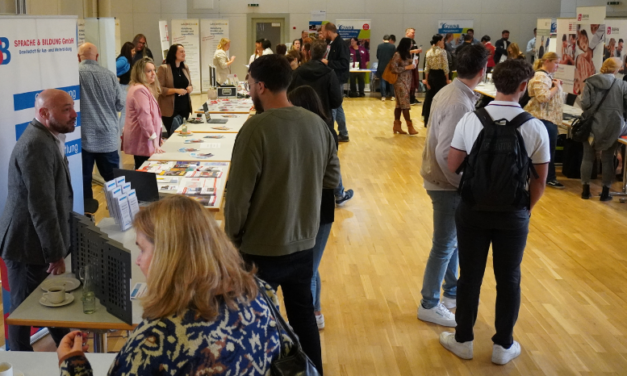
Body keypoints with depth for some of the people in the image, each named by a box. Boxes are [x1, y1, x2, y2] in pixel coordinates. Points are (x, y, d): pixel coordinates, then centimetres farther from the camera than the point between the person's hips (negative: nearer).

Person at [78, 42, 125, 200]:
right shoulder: (110, 75, -2)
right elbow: (121, 105, 6)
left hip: (83, 137, -2)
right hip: (107, 136, 2)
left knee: (83, 180, 6)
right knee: (113, 179, 11)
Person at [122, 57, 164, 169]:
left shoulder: (144, 88, 17)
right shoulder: (140, 90, -16)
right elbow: (144, 117, -24)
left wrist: (157, 138, 24)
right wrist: (155, 142, -26)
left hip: (143, 141, 11)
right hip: (142, 142, -11)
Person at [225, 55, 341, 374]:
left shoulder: (256, 127, -20)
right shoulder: (316, 123, -4)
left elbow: (239, 193, -17)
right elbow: (332, 179, 7)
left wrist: (231, 237, -2)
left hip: (263, 247, -5)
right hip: (303, 241, 6)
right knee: (303, 314, 21)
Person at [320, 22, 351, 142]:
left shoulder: (341, 44, -16)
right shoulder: (331, 43, 12)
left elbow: (344, 64, -22)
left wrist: (328, 62, -22)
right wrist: (323, 60, 2)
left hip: (337, 79, -10)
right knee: (337, 106, 14)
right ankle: (343, 134, 22)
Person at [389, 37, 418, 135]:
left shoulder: (407, 54, 13)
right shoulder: (397, 55, -11)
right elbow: (394, 69, -16)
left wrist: (413, 65, 3)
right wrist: (407, 67, -16)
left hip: (407, 82, 8)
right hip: (400, 82, -8)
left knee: (400, 104, 9)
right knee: (405, 104, -6)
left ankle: (397, 125, 13)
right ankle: (410, 126, -3)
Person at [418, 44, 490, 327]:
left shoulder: (449, 92, 4)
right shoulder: (460, 104, -25)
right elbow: (445, 153, -28)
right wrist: (460, 182, -16)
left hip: (441, 178, 9)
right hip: (447, 184, -9)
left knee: (452, 239, 22)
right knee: (445, 245, 5)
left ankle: (451, 292, 39)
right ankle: (429, 305, 20)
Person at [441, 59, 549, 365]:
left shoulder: (470, 119, -11)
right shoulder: (535, 127, -13)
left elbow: (453, 166, -3)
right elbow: (539, 181, -7)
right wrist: (526, 209, 10)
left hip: (473, 208, 1)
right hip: (513, 213, -1)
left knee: (470, 276, 15)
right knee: (509, 280, 16)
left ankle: (463, 340, 30)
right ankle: (503, 346, 30)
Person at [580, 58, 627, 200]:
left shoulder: (590, 82, -4)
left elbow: (584, 104, -11)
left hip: (593, 125, 0)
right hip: (613, 126, 1)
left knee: (588, 157, 10)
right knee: (608, 159, 10)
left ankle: (586, 190, 13)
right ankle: (605, 192, 14)